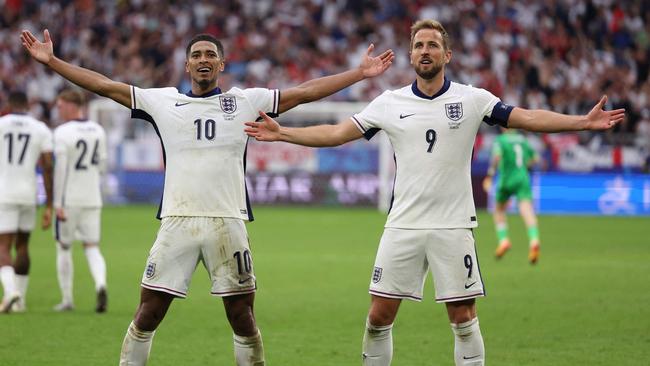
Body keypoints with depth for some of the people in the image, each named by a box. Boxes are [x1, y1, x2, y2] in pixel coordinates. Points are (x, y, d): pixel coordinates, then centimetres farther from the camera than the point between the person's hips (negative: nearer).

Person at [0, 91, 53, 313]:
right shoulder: (41, 130, 3)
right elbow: (47, 168, -2)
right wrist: (49, 207, 1)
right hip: (28, 194, 3)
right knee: (22, 245, 19)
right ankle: (20, 299, 24)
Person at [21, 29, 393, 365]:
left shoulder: (247, 101, 9)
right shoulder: (163, 101, 9)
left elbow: (306, 91, 9)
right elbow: (106, 86, 10)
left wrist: (361, 73, 6)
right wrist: (52, 61, 7)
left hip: (228, 224, 0)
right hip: (177, 223, 0)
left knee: (243, 318, 3)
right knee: (147, 315, -1)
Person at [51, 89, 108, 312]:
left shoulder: (63, 133, -13)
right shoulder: (98, 131, 6)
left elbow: (60, 169, -17)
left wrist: (57, 203, -16)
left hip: (69, 200, -4)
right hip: (92, 199, 4)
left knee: (63, 248, 10)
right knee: (91, 248, 7)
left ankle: (67, 300, 13)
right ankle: (100, 285, -20)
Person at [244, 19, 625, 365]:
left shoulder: (472, 99, 0)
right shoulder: (390, 102, 5)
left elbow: (527, 118, -4)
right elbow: (336, 133, 7)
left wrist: (584, 121, -14)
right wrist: (281, 133, 0)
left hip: (454, 226, -1)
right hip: (403, 224, 2)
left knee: (463, 317, -1)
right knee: (379, 315, -1)